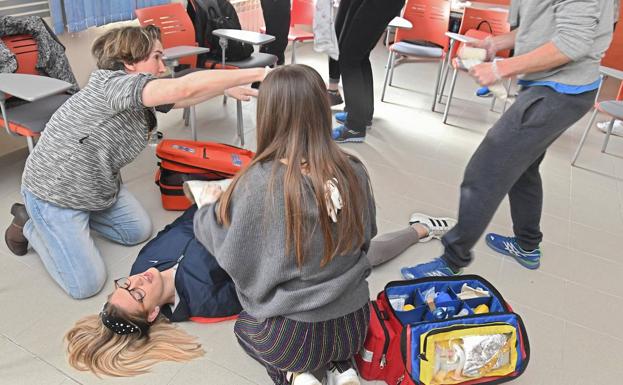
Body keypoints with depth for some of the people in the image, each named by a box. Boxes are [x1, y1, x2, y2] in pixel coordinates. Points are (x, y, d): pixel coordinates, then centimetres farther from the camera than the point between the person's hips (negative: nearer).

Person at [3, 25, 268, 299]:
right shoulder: (111, 83, -30)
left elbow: (180, 99, 8)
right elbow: (185, 88, -42)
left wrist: (227, 88, -6)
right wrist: (257, 74, -41)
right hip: (55, 192, -9)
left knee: (139, 231, 16)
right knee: (87, 285, -5)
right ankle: (29, 226, 17)